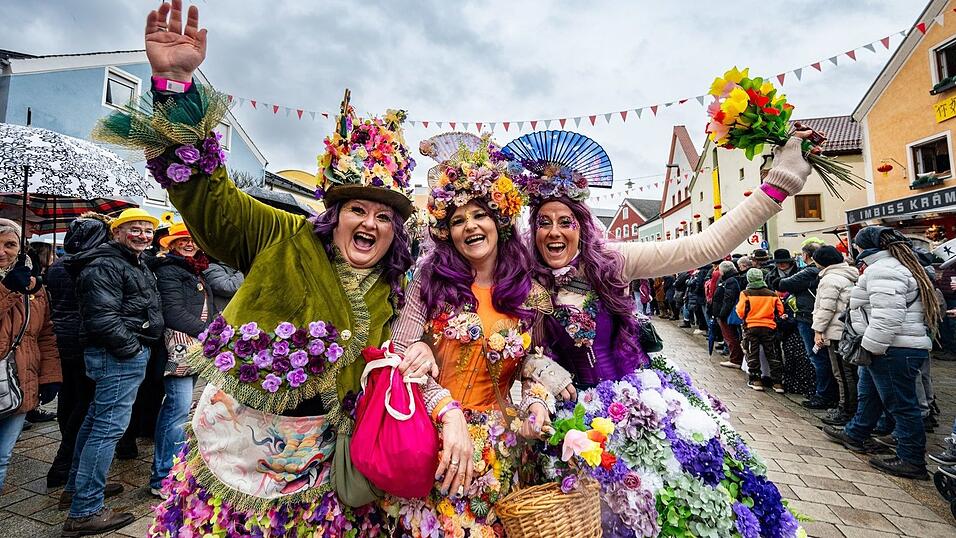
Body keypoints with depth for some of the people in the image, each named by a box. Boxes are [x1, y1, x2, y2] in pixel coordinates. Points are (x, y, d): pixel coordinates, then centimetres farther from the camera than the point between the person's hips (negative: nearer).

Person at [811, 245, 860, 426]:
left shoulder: (830, 279, -14)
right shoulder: (849, 276, 16)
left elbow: (826, 309, -18)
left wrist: (818, 330, -11)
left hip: (837, 332, -10)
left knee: (843, 373, -3)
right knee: (851, 372, 15)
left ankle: (846, 412, 5)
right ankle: (853, 408, 24)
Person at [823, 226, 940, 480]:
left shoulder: (882, 270, -19)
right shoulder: (901, 265, 17)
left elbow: (888, 316, -29)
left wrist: (871, 346, -22)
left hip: (894, 351, -11)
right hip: (898, 349, 11)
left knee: (900, 404, 0)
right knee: (868, 394, 22)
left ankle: (912, 461, 12)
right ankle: (855, 435, 37)